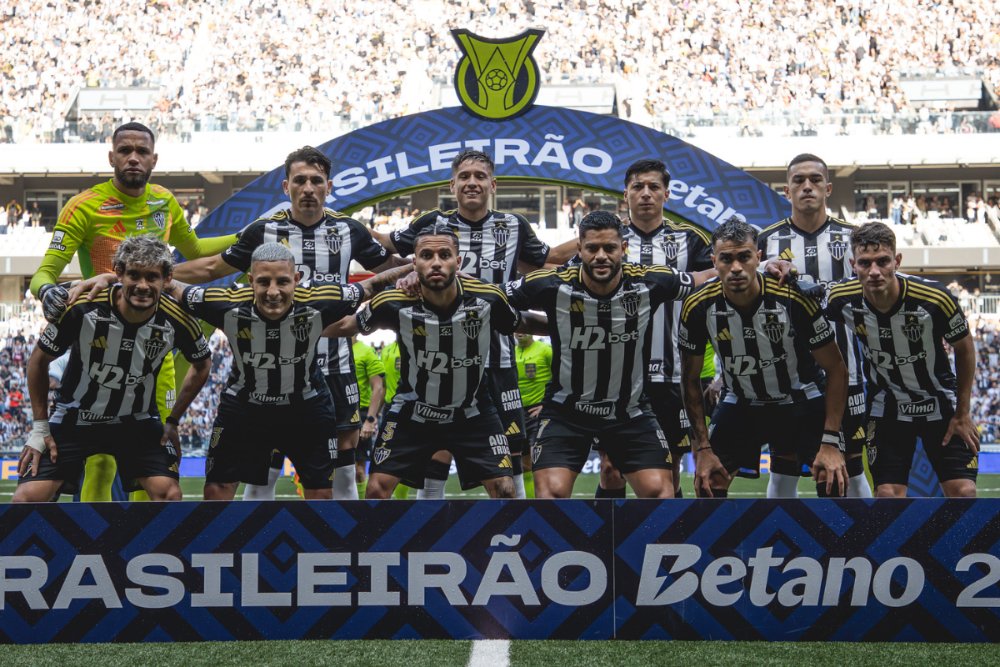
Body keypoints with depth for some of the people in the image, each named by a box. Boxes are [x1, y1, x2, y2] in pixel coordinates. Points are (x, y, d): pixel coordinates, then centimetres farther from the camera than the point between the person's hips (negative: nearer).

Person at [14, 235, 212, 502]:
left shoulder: (176, 319, -18)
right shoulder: (82, 308, -23)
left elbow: (202, 365, 4)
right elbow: (39, 360, -6)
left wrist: (172, 421, 3)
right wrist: (40, 426, -5)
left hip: (138, 423, 1)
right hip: (74, 419, -1)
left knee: (169, 495, -16)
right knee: (28, 498, -13)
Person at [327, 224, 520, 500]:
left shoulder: (488, 299, -20)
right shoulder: (394, 304, -21)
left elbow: (520, 326, 3)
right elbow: (346, 326, -3)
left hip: (472, 412, 0)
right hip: (412, 411, 0)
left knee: (504, 490, -6)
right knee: (377, 489, -4)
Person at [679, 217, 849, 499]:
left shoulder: (794, 299, -26)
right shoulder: (697, 307, -19)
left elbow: (836, 370, -15)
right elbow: (691, 380, -4)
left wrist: (830, 441, -21)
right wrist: (702, 448, -8)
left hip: (802, 400, -2)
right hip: (740, 404, 2)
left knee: (833, 480, -15)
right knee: (707, 484, -4)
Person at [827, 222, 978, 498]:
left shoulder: (935, 299, -25)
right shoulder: (843, 300, -21)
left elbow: (965, 349, -7)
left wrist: (962, 413, -2)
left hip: (941, 405, -1)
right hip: (887, 409, 1)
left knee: (963, 492, -6)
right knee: (888, 494, -6)